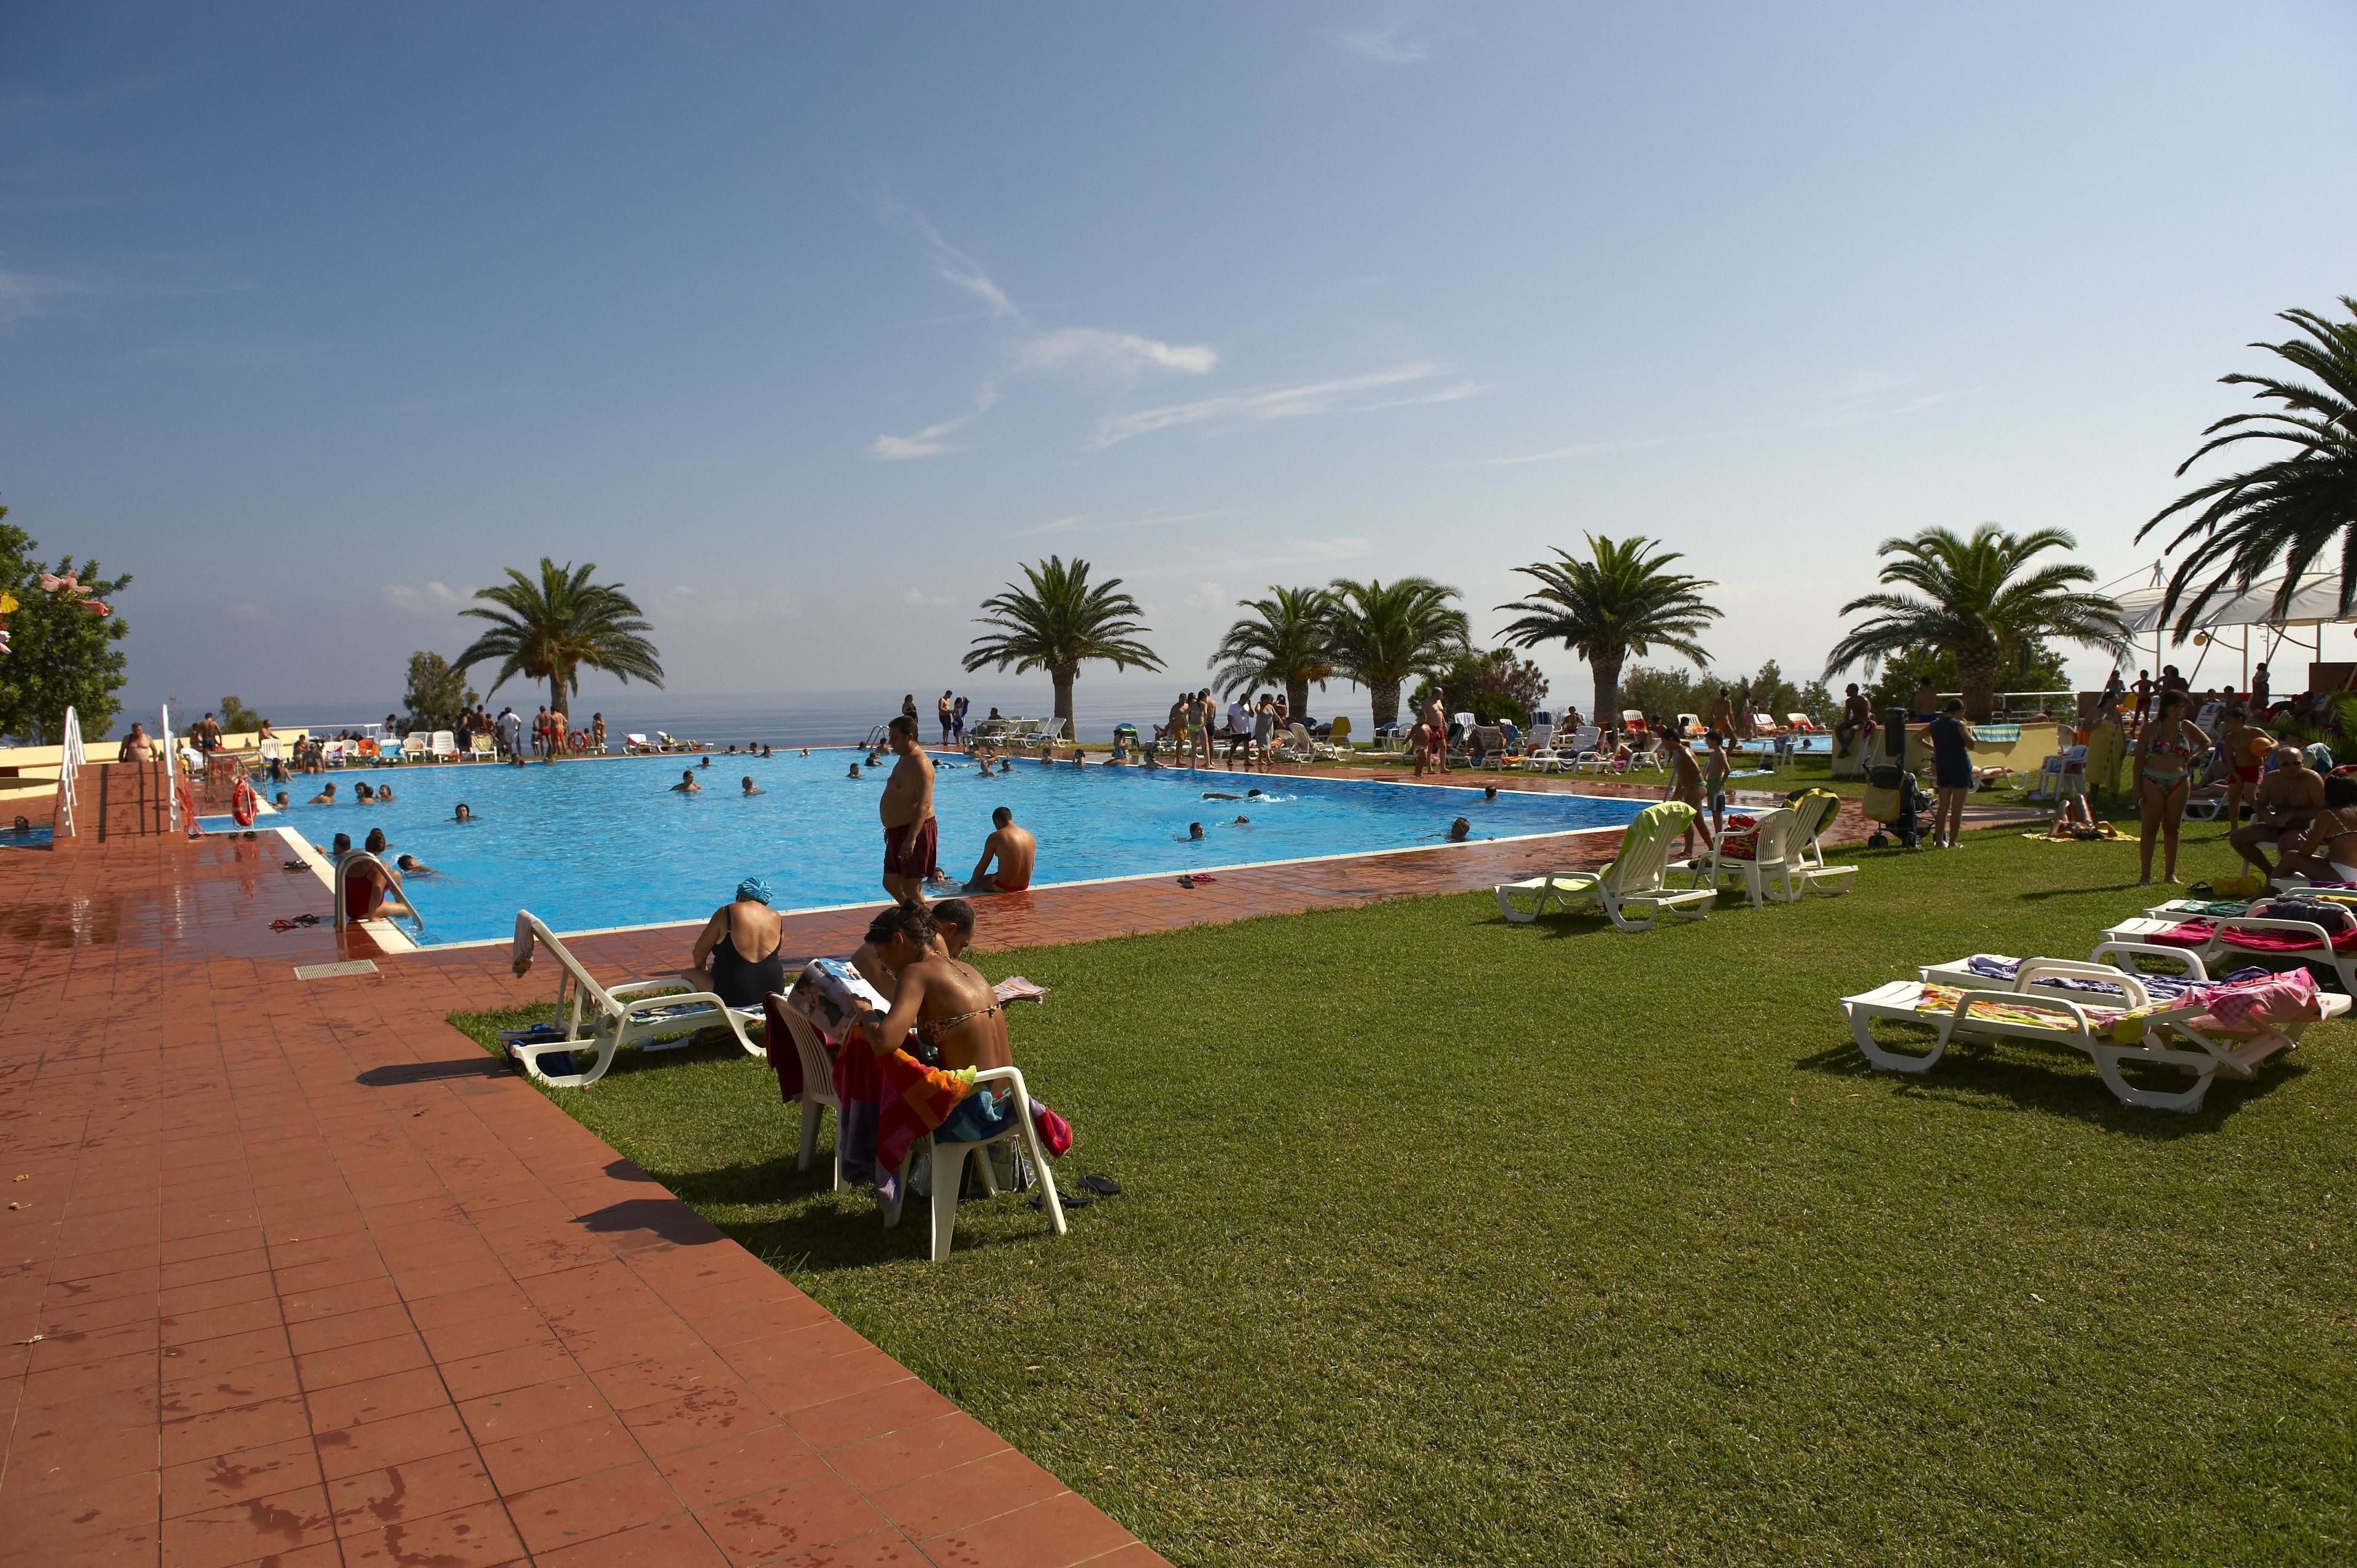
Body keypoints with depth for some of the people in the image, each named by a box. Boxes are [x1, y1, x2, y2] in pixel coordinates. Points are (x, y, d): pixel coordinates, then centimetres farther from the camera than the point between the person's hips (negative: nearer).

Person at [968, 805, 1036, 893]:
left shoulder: (995, 837, -12)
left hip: (1003, 887, -7)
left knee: (966, 888, 13)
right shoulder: (1029, 836, 4)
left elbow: (982, 866, -5)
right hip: (1024, 886, 7)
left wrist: (970, 886, 8)